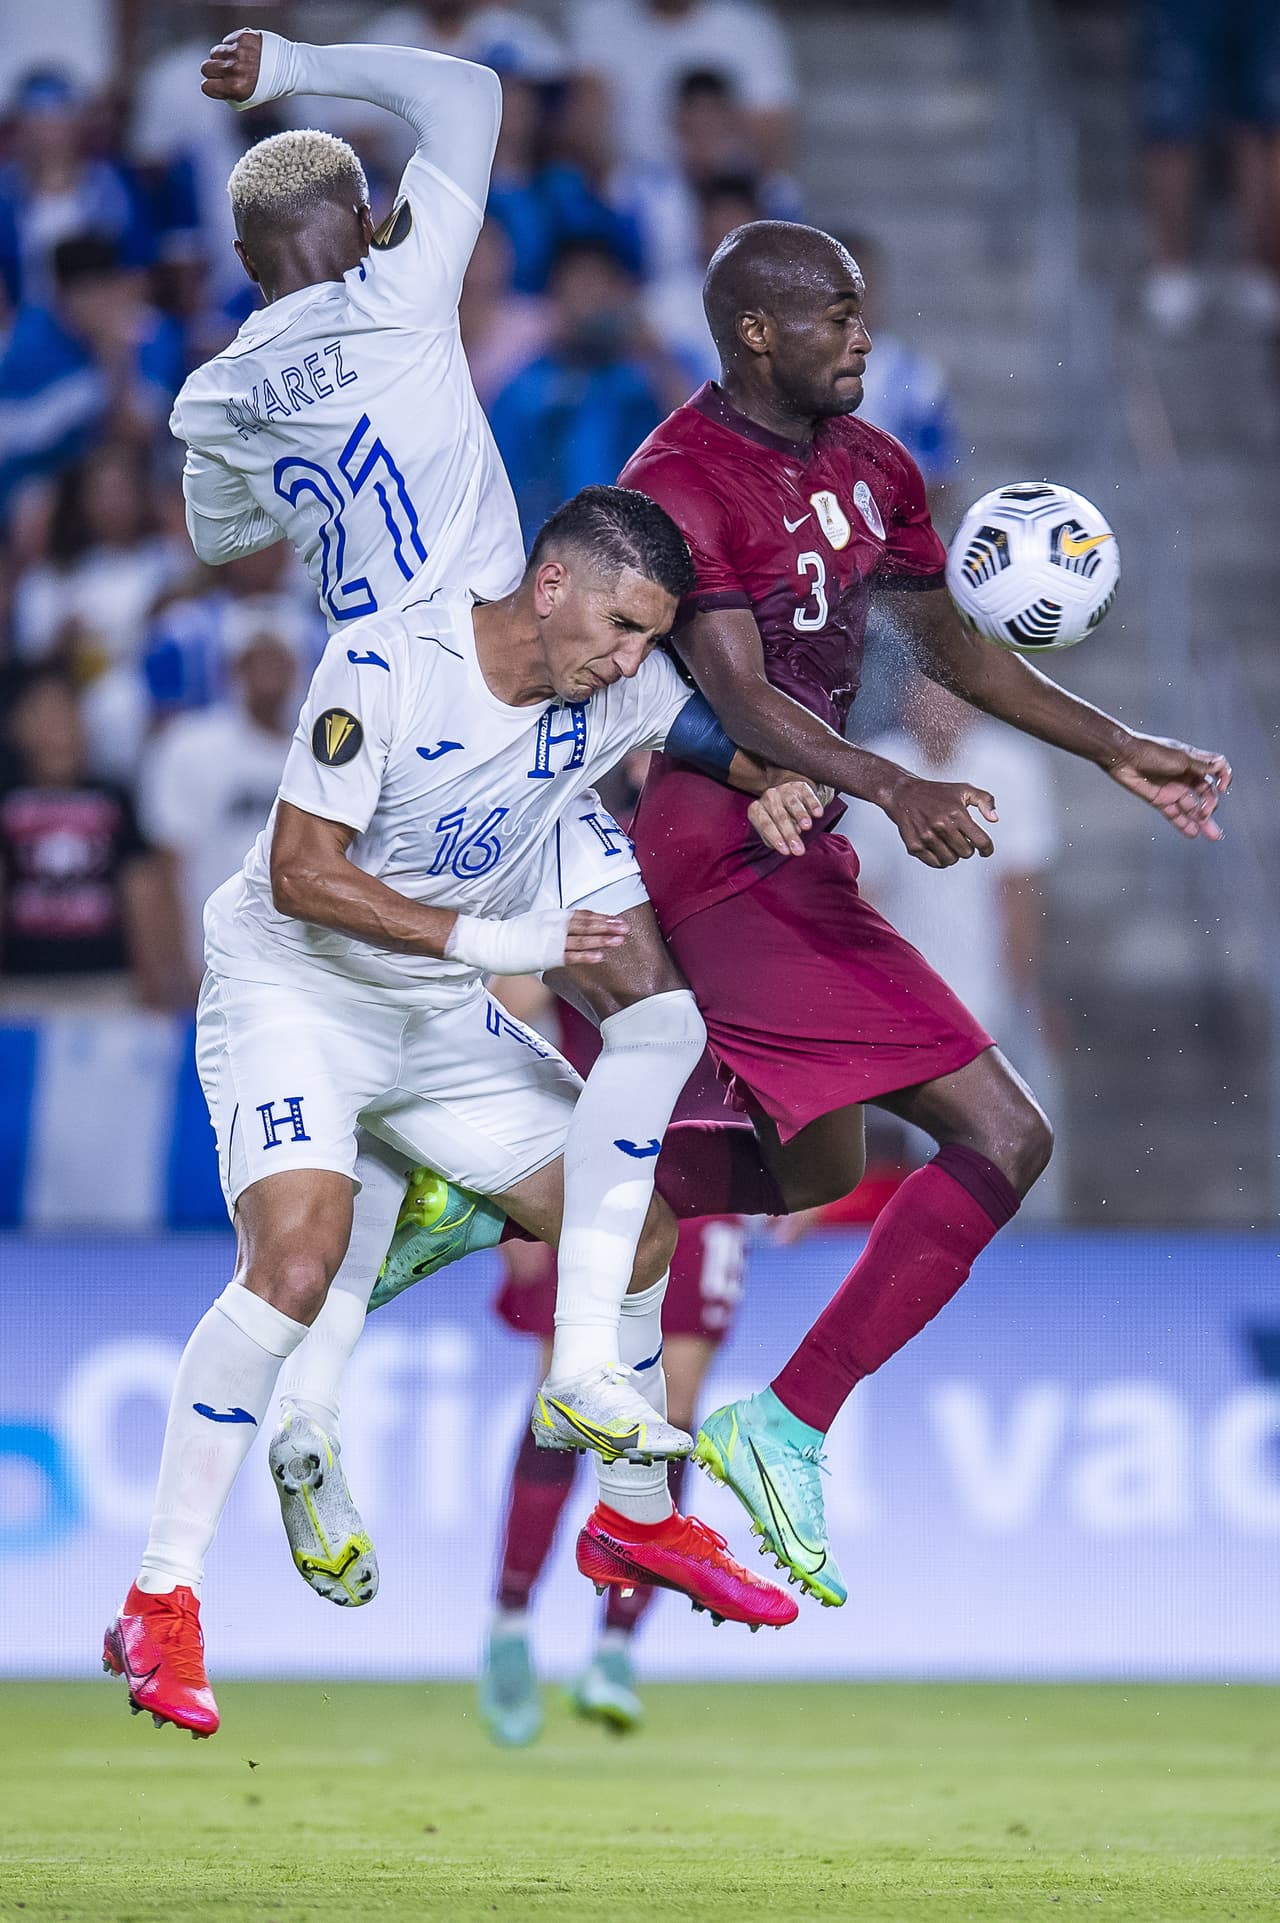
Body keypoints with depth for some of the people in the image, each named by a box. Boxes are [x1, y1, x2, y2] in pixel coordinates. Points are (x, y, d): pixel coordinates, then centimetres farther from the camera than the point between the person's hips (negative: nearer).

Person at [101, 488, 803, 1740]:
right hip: (293, 997, -7)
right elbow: (301, 872, -26)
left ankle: (635, 1517, 30)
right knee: (297, 1262, -27)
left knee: (638, 1216, 7)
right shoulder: (386, 667, -24)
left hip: (443, 1023, 7)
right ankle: (159, 1607, -22)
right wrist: (490, 938, -32)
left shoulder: (622, 689, -5)